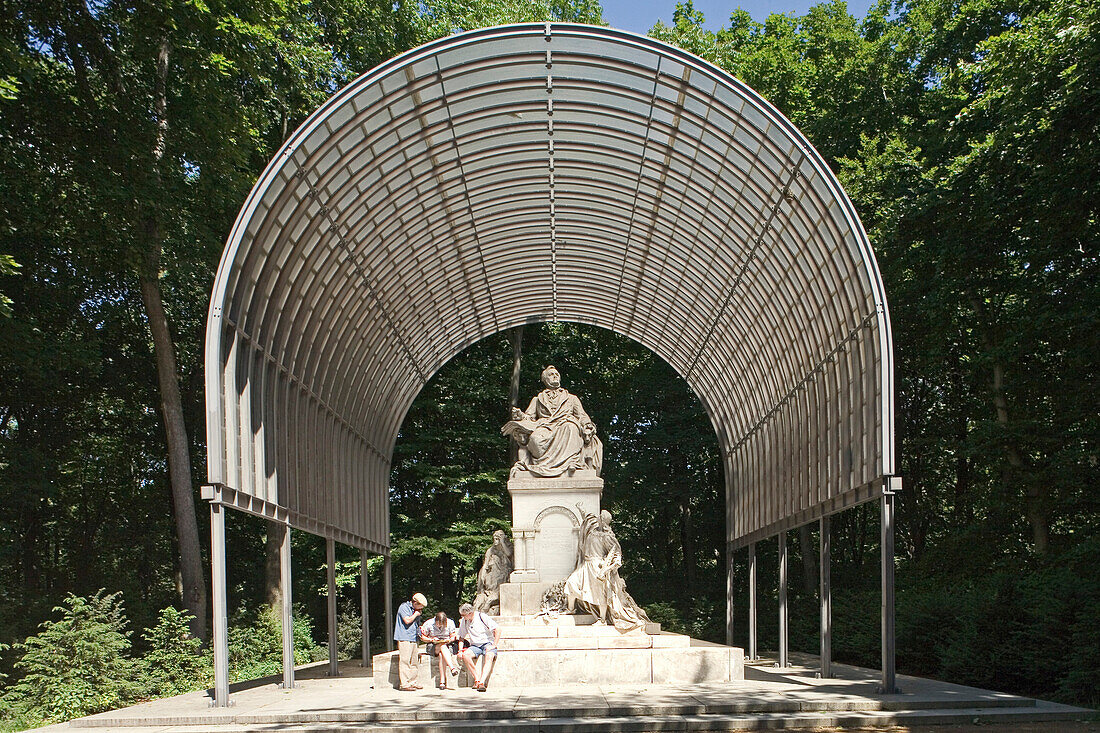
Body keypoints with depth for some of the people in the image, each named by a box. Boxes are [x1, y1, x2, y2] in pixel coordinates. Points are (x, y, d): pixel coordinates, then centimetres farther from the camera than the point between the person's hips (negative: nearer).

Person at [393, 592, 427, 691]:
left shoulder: (415, 610, 20)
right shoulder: (404, 607, -7)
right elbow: (407, 620, -19)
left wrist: (419, 628, 11)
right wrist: (416, 614, -6)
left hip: (413, 639, 9)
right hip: (404, 639, -9)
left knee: (414, 662, 9)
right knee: (405, 661, -10)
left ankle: (412, 682, 15)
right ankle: (404, 684, -11)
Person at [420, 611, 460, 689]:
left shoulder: (450, 623, -1)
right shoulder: (429, 625, -6)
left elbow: (453, 636, 8)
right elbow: (422, 638, 2)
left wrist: (449, 640, -15)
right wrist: (432, 640, -15)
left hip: (448, 646, 1)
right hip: (433, 646, -1)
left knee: (441, 655, -35)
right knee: (442, 646, -37)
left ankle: (442, 681, -39)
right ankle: (452, 668, -48)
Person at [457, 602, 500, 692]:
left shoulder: (482, 617, -11)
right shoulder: (464, 621, 6)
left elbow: (497, 629, -12)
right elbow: (461, 637, 19)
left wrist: (494, 645, -18)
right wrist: (460, 650, 4)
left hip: (488, 643, -4)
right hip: (475, 646, 5)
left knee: (489, 657, -37)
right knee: (465, 655, -28)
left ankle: (482, 682, -48)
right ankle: (477, 679, -26)